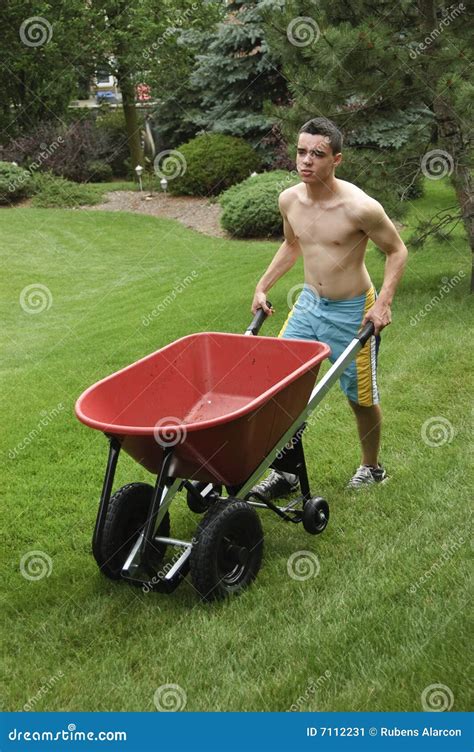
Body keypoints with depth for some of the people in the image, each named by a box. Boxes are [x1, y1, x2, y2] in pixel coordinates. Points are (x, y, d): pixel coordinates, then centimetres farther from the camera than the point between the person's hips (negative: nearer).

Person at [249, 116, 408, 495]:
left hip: (352, 312, -5)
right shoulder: (289, 199, -5)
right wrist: (263, 287, 10)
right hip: (309, 304, 5)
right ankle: (285, 474, 14)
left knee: (361, 398, 9)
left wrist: (384, 301, -20)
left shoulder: (359, 207, -24)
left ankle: (372, 468, 35)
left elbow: (397, 251, -10)